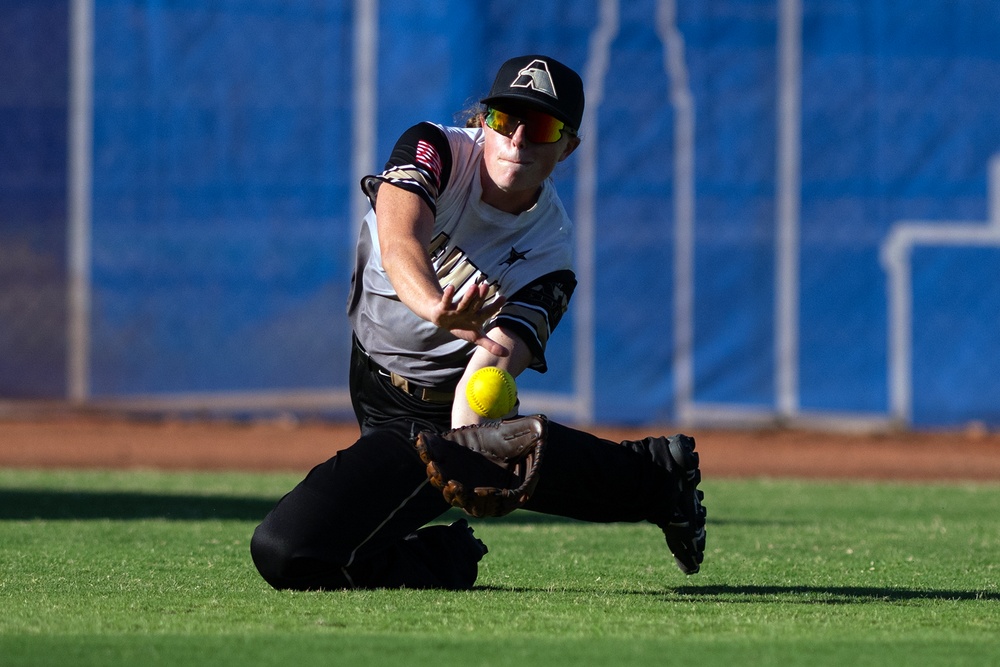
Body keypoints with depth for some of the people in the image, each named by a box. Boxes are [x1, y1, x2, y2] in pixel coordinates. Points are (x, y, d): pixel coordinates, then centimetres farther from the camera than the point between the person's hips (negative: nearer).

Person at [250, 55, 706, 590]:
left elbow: (493, 364, -34)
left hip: (429, 419, -3)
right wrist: (433, 306, -64)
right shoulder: (436, 150, -18)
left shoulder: (550, 252, -21)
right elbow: (399, 237, -40)